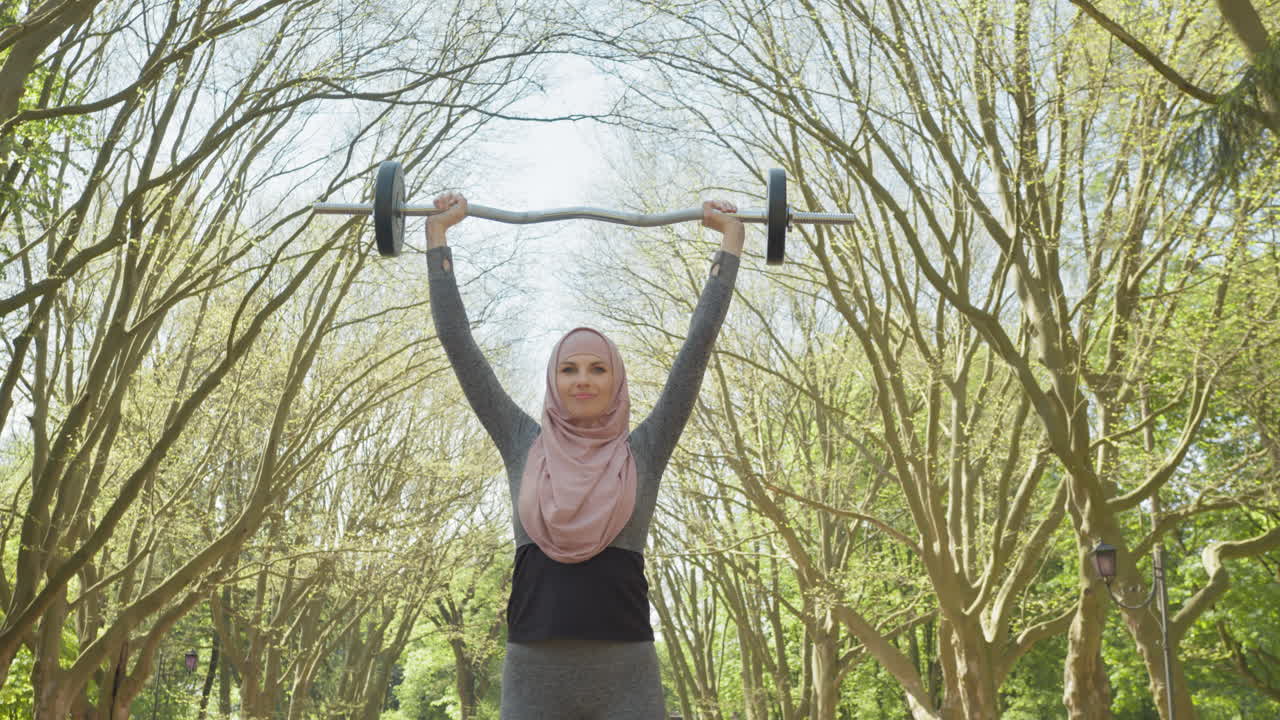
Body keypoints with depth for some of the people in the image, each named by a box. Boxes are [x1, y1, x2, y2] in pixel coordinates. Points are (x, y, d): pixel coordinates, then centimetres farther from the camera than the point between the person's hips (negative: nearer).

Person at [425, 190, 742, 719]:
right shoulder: (524, 447, 10)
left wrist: (730, 241, 15)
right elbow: (458, 342, 13)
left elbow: (699, 341, 10)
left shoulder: (643, 454, 7)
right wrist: (438, 236, 17)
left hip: (626, 675, -1)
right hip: (533, 672, 1)